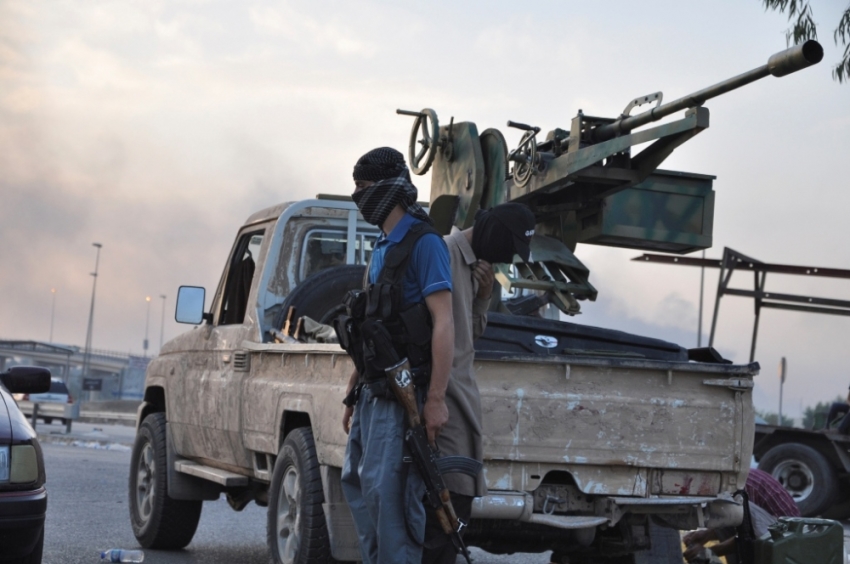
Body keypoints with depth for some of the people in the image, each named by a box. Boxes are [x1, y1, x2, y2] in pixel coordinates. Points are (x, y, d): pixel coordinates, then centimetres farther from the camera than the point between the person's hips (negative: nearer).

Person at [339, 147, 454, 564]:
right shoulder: (382, 248, 18)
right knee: (357, 483, 12)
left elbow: (443, 322, -17)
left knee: (386, 491, -12)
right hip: (373, 392, 10)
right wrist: (352, 394, 21)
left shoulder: (423, 243, -10)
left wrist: (436, 400, -22)